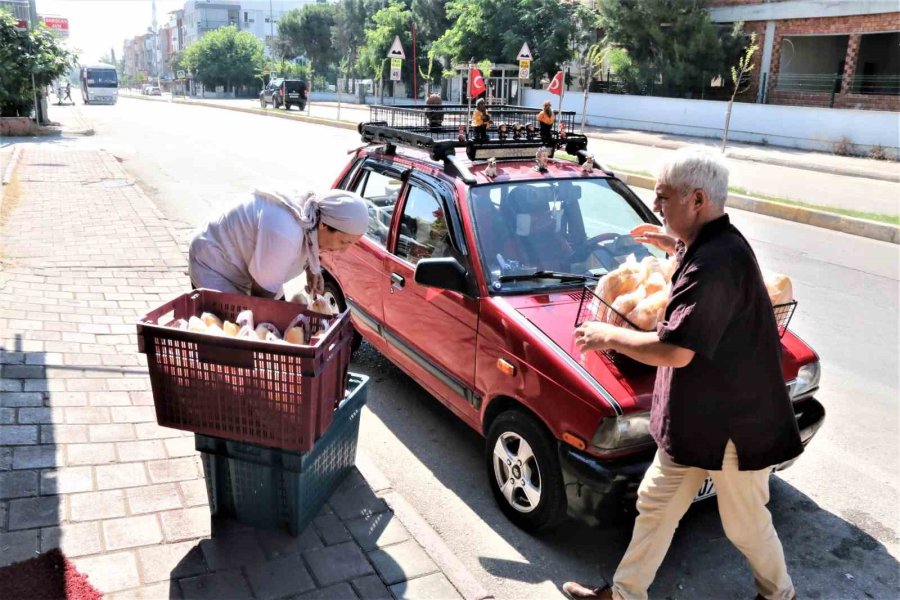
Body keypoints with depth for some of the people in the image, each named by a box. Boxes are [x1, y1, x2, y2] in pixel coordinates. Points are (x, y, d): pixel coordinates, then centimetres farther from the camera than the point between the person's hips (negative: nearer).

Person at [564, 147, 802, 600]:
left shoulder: (713, 264, -31)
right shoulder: (718, 242, 2)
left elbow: (674, 351, -33)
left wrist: (608, 336, -19)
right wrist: (675, 246, 20)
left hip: (734, 421, -9)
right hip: (693, 415, 10)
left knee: (745, 524, 14)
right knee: (655, 504, 16)